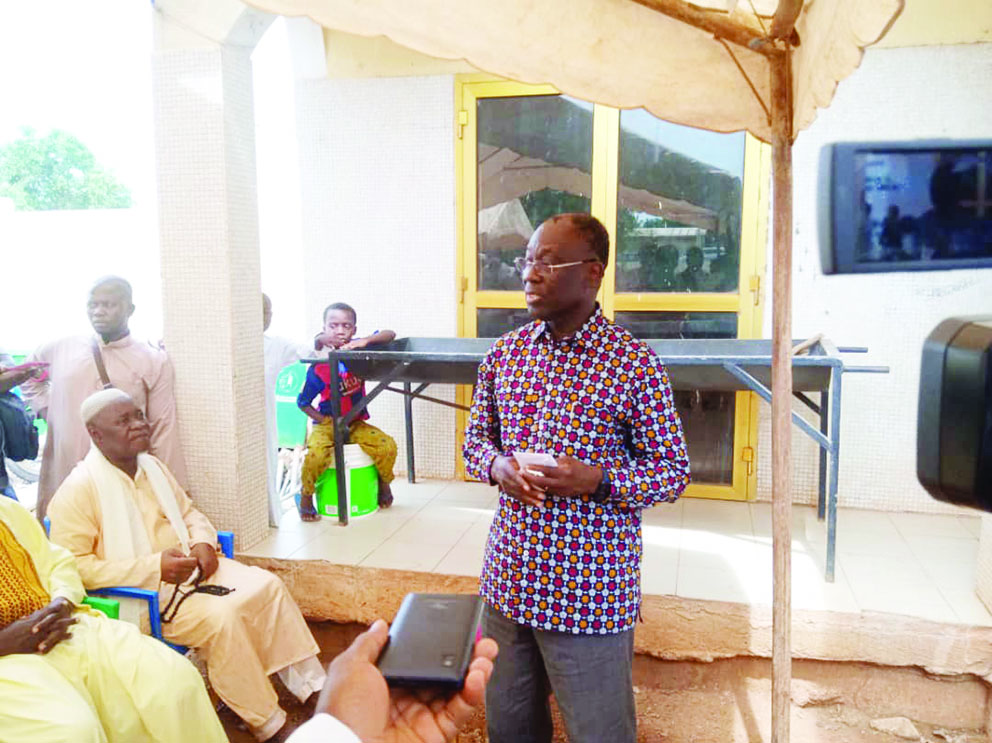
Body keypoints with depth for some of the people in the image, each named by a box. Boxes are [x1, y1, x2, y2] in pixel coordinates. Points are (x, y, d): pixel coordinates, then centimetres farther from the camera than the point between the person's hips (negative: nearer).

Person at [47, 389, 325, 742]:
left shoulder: (152, 466, 9)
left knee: (268, 585, -7)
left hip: (186, 566, 8)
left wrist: (203, 543, -2)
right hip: (140, 594, -8)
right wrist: (154, 567, -26)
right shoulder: (79, 488, -14)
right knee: (221, 618, -28)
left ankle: (309, 686, 3)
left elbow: (190, 513, 21)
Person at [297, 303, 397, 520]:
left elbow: (390, 334, -9)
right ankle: (306, 496, -1)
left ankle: (384, 483, 12)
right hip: (327, 423, -3)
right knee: (315, 454, -33)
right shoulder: (319, 368, -12)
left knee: (387, 446, -21)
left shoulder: (357, 349, -3)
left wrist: (366, 341, -26)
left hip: (356, 422, 3)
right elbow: (303, 403, -4)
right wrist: (327, 421, -14)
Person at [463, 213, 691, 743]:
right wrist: (496, 466, -11)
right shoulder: (504, 353, 4)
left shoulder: (635, 365, -11)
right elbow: (474, 439, 13)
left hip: (590, 594, -4)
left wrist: (597, 480, -23)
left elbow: (674, 474, -7)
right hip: (509, 580, 5)